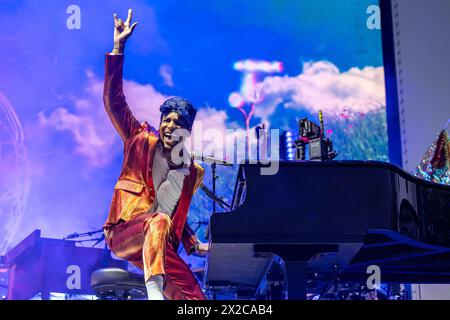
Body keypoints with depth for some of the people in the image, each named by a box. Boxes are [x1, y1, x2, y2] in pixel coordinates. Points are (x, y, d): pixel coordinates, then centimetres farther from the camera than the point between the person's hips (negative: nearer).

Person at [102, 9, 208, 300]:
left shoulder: (193, 172, 16)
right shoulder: (141, 141, 8)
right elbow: (114, 101, 0)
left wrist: (194, 245, 11)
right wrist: (119, 47, -6)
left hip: (161, 244, 4)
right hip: (126, 230, -4)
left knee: (196, 298, -15)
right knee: (159, 221, -39)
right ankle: (154, 290, -54)